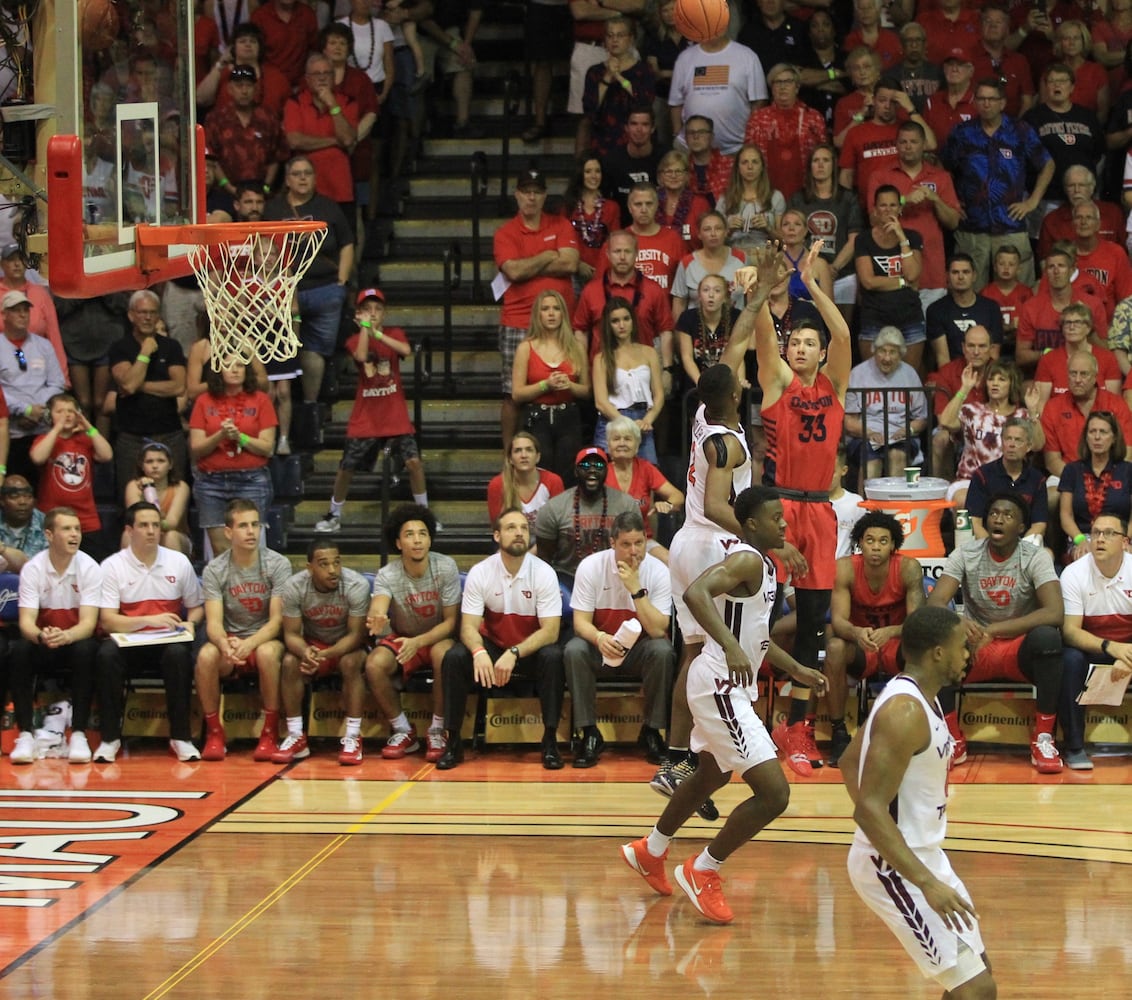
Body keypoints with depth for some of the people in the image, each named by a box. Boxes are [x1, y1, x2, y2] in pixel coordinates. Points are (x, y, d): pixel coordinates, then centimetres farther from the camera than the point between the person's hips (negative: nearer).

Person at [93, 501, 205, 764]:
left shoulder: (179, 562, 8)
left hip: (168, 641, 1)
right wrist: (148, 620, -20)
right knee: (107, 654, -34)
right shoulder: (112, 566, 0)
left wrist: (190, 623, -8)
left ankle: (180, 736, -23)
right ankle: (110, 737, -23)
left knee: (178, 654, -34)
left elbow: (196, 607, 16)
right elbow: (107, 621, -7)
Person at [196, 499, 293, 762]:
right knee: (206, 656, -32)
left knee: (267, 653, -37)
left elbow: (277, 620, -12)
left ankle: (270, 735, -23)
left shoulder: (278, 565, -7)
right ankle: (214, 734, -15)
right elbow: (213, 622, -12)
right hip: (230, 642, 1)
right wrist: (226, 644, -37)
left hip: (265, 639, -1)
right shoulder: (214, 571, -4)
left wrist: (249, 644, -32)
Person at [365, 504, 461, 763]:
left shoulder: (446, 567, -16)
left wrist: (418, 642, -31)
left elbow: (450, 621, -14)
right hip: (402, 639, 2)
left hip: (438, 637, -2)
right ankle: (403, 732, -7)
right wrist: (375, 621, -62)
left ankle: (437, 732, -19)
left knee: (443, 654, -36)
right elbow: (377, 610, -35)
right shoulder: (387, 575, -15)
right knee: (374, 664, -28)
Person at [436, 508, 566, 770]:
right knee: (454, 657, -26)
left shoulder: (544, 573, -13)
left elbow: (550, 631, -19)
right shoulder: (480, 573, -10)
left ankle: (550, 741, -21)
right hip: (492, 648, 1)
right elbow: (469, 626, -14)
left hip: (532, 650, -1)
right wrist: (479, 652, -38)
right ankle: (452, 741, -15)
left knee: (553, 657, -32)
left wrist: (514, 654, -34)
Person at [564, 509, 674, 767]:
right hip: (601, 649, 0)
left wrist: (636, 589, -28)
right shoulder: (591, 567, -11)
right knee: (574, 651, -31)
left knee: (662, 651, -32)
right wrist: (599, 637, -35)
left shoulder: (658, 571, -12)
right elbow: (581, 622, -12)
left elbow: (658, 631, -19)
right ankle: (589, 734, -20)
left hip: (640, 649, 0)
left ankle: (651, 731, -14)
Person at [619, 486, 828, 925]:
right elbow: (696, 593, -38)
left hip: (731, 686, 11)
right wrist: (731, 647, -47)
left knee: (712, 775, 31)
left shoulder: (761, 564, 12)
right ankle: (702, 872, 2)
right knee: (774, 792, -14)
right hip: (721, 686, -11)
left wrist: (795, 670, 24)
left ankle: (650, 851, 50)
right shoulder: (747, 561, -19)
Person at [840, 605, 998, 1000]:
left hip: (918, 853, 10)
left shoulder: (911, 696, 8)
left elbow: (850, 762, 21)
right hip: (894, 865, -10)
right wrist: (927, 883, -32)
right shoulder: (906, 712, -23)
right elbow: (869, 808, -29)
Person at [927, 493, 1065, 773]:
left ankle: (1043, 739, -22)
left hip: (1019, 649, -2)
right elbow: (934, 603, -14)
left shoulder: (1036, 558, -8)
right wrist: (957, 623, -39)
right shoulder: (965, 555, -3)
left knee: (1047, 636, -35)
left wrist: (994, 629, -31)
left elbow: (1055, 613, -23)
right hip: (974, 648, 2)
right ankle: (954, 740, -17)